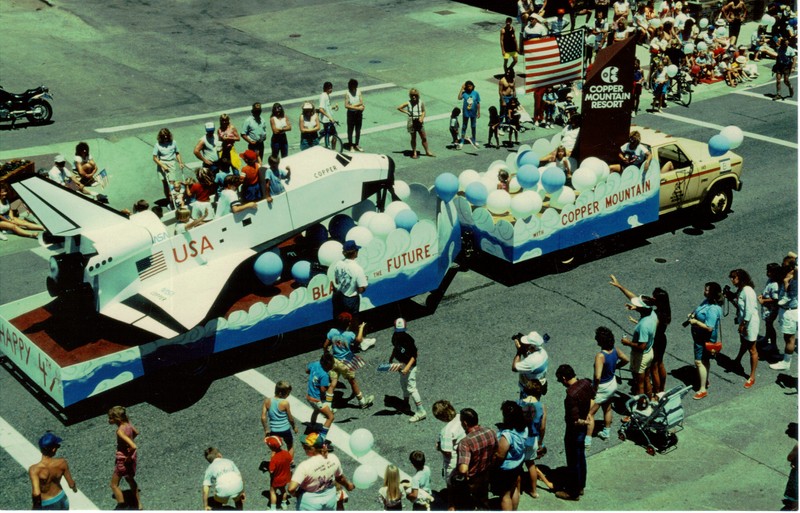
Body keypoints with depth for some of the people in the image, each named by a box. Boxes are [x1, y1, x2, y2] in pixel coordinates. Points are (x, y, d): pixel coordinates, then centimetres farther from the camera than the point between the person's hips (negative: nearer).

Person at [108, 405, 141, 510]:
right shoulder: (127, 423, -8)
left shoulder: (120, 431, -32)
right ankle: (139, 505, 43)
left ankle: (121, 507, 20)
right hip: (131, 456, 9)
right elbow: (136, 432, 14)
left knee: (114, 485, 10)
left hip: (123, 459, -9)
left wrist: (129, 457, -23)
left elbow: (134, 446, -40)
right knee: (130, 479, 30)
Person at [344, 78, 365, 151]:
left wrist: (353, 105, -20)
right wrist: (357, 107, -22)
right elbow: (346, 105, -19)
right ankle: (351, 146, 17)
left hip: (359, 113, 4)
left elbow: (361, 102, -8)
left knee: (358, 130, 14)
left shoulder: (358, 91, -4)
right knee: (350, 130, 6)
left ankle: (357, 145, 28)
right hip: (351, 113, -4)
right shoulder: (347, 94, -15)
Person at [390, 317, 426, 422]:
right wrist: (391, 358, 18)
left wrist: (408, 367, -32)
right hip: (401, 364, 8)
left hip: (409, 365, -8)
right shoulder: (395, 336, -5)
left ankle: (421, 412, -12)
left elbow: (414, 355, -22)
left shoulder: (408, 339, -26)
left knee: (411, 388, -12)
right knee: (403, 384, 24)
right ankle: (405, 405, 45)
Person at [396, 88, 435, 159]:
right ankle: (414, 153, 17)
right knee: (413, 138, 8)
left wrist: (422, 118, -16)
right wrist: (406, 112, -6)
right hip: (412, 122, -1)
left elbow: (423, 111, 1)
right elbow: (399, 107, 0)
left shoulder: (421, 103, -3)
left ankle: (427, 152, 17)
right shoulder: (408, 103, -5)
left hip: (419, 122, 1)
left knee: (424, 138, 5)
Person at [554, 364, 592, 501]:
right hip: (583, 430, 8)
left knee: (573, 462, 9)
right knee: (581, 458, 24)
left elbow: (575, 421, -33)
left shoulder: (571, 395, -34)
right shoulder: (585, 383, -8)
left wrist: (584, 422, -14)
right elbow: (592, 396, 14)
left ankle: (573, 492, 25)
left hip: (575, 430, -8)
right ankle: (580, 486, 41)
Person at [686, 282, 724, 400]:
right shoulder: (706, 301, -1)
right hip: (700, 337, 10)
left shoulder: (713, 309, -31)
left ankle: (702, 389, 4)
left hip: (705, 339, -10)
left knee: (699, 362, -4)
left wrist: (695, 322, -25)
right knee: (705, 360, 24)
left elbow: (709, 328, -32)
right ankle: (705, 381, 42)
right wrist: (693, 315, -1)